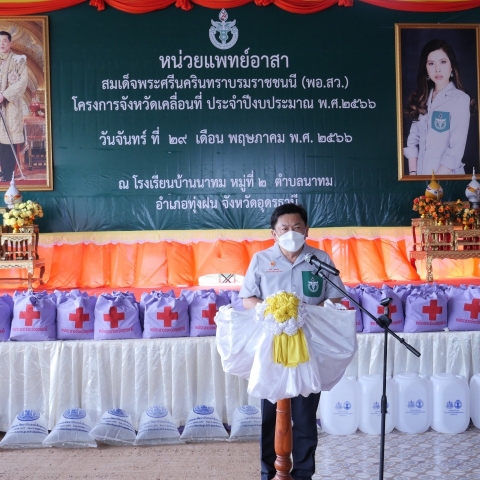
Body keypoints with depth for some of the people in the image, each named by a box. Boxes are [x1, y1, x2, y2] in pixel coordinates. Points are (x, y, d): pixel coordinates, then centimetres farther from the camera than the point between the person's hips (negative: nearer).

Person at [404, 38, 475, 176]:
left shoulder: (460, 99, -9)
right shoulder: (422, 99, 7)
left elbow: (456, 150, -15)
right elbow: (413, 139, 3)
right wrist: (413, 173, -7)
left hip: (446, 176, -4)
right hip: (421, 173, 5)